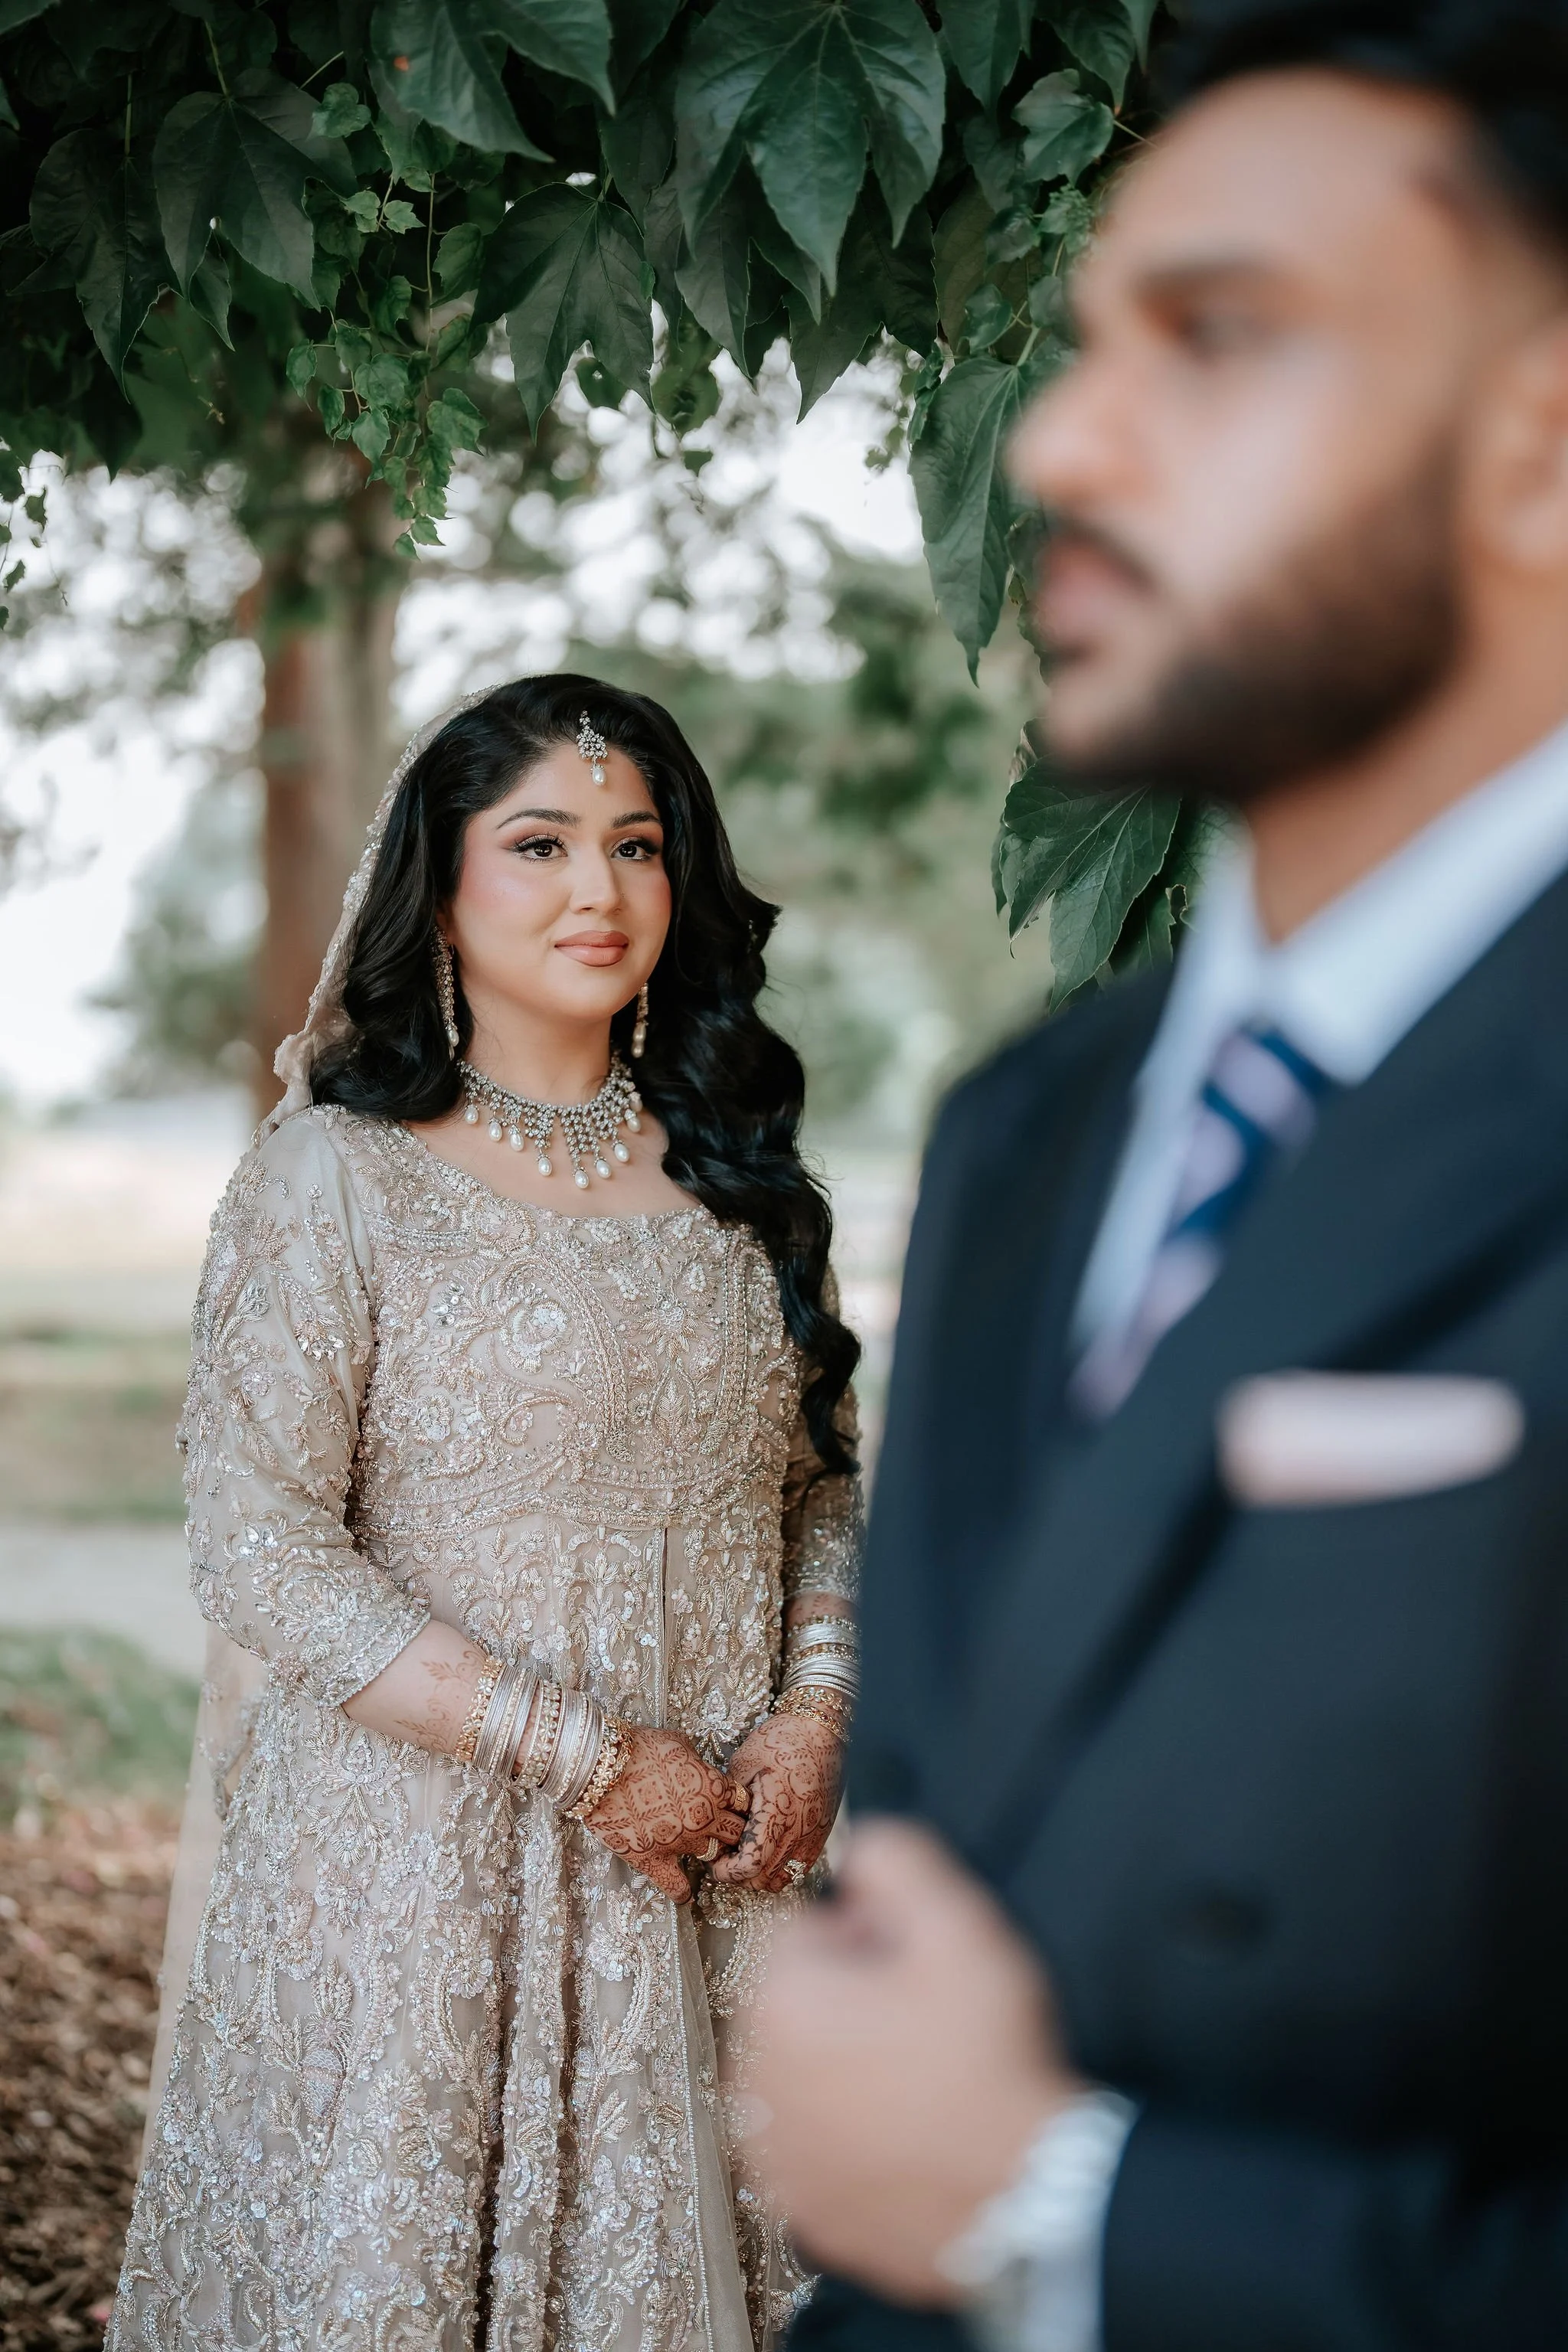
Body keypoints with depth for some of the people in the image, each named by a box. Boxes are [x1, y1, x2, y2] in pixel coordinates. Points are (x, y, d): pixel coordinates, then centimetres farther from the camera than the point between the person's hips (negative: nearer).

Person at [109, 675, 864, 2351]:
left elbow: (820, 1480, 14)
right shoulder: (337, 1178, -8)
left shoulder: (732, 1177, 8)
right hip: (414, 1863, -4)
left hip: (706, 1867, 4)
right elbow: (262, 1557, -14)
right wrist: (588, 1757, -15)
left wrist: (814, 1711, -5)